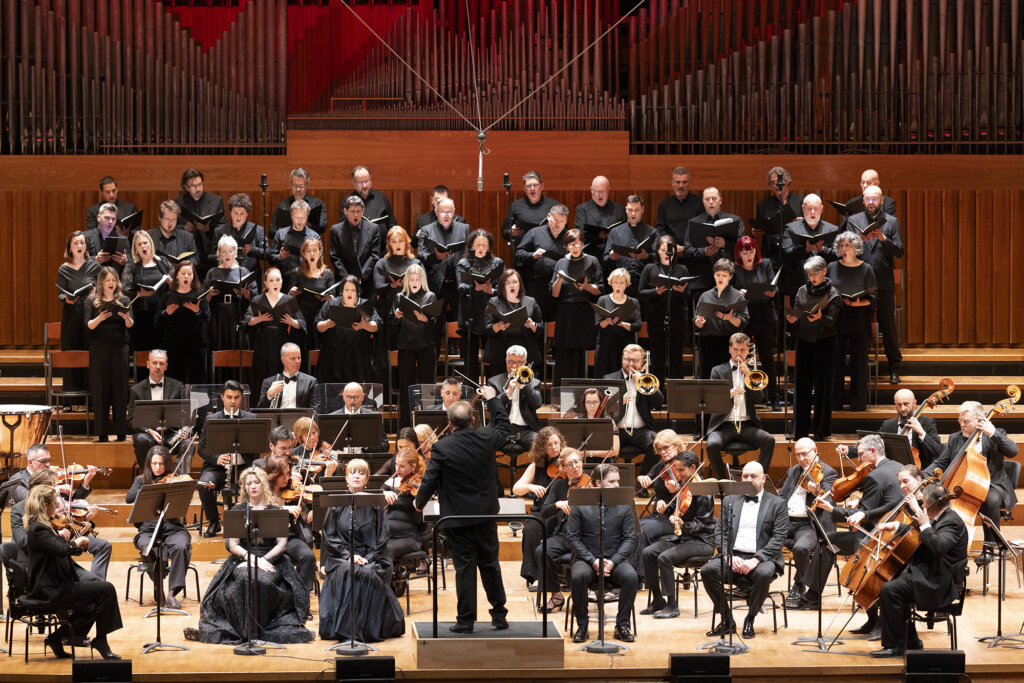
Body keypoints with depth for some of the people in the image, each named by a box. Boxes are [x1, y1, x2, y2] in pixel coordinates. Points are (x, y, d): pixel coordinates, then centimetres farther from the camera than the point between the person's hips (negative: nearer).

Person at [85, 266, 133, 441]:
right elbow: (88, 325, -5)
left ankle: (121, 431, 3)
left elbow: (130, 325, -3)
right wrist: (100, 318, -25)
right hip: (99, 348, -1)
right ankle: (101, 432, 1)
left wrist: (127, 318, -26)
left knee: (120, 387, -1)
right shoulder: (92, 301, 4)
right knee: (100, 389, -2)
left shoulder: (123, 300, 6)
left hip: (119, 348, 1)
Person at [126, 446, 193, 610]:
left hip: (172, 528, 0)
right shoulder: (142, 481, 13)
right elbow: (129, 498, -6)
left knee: (181, 546, -34)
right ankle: (158, 587, -7)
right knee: (150, 549, -34)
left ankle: (172, 593, -31)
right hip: (148, 529, 0)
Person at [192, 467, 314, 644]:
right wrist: (251, 558, -16)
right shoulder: (237, 511, 11)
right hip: (242, 560, 0)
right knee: (245, 579, -36)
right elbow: (232, 545, 2)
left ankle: (263, 628, -22)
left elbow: (282, 544, 2)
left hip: (270, 560, 0)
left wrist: (263, 559, -14)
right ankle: (246, 628, -27)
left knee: (264, 580, -36)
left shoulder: (275, 512, 11)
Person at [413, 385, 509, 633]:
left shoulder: (442, 448, -16)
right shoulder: (486, 438, -5)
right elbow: (503, 426, 18)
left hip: (458, 516, -3)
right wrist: (492, 399, 30)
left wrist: (419, 503, 8)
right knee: (490, 564, 14)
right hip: (486, 514, 3)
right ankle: (499, 616, 19)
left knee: (465, 568, 1)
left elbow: (430, 481, -12)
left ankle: (466, 620, 4)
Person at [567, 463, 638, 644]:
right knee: (578, 577, -34)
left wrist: (613, 561, -14)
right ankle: (582, 625, -15)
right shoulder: (580, 505, 0)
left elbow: (629, 539, 2)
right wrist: (593, 561, -15)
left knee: (631, 577, -29)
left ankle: (622, 625, -13)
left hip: (615, 559, 1)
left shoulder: (624, 505, 5)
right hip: (586, 558, -1)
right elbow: (573, 537, -2)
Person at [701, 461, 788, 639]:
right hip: (733, 557, 3)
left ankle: (749, 620, -15)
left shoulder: (776, 504, 7)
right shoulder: (730, 501, 17)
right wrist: (729, 556, -10)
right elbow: (722, 533, 10)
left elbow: (778, 538, -4)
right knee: (707, 570, -27)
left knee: (764, 574, -37)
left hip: (761, 559, -3)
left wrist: (756, 560, -18)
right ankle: (727, 620, -11)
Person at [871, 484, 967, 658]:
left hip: (939, 585, -11)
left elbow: (939, 547, -35)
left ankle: (895, 646, -15)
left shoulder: (952, 522, -17)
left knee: (889, 590, -21)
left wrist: (925, 525, -24)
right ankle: (911, 642, 16)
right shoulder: (939, 519, 16)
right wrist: (897, 527, 19)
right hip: (928, 576, 11)